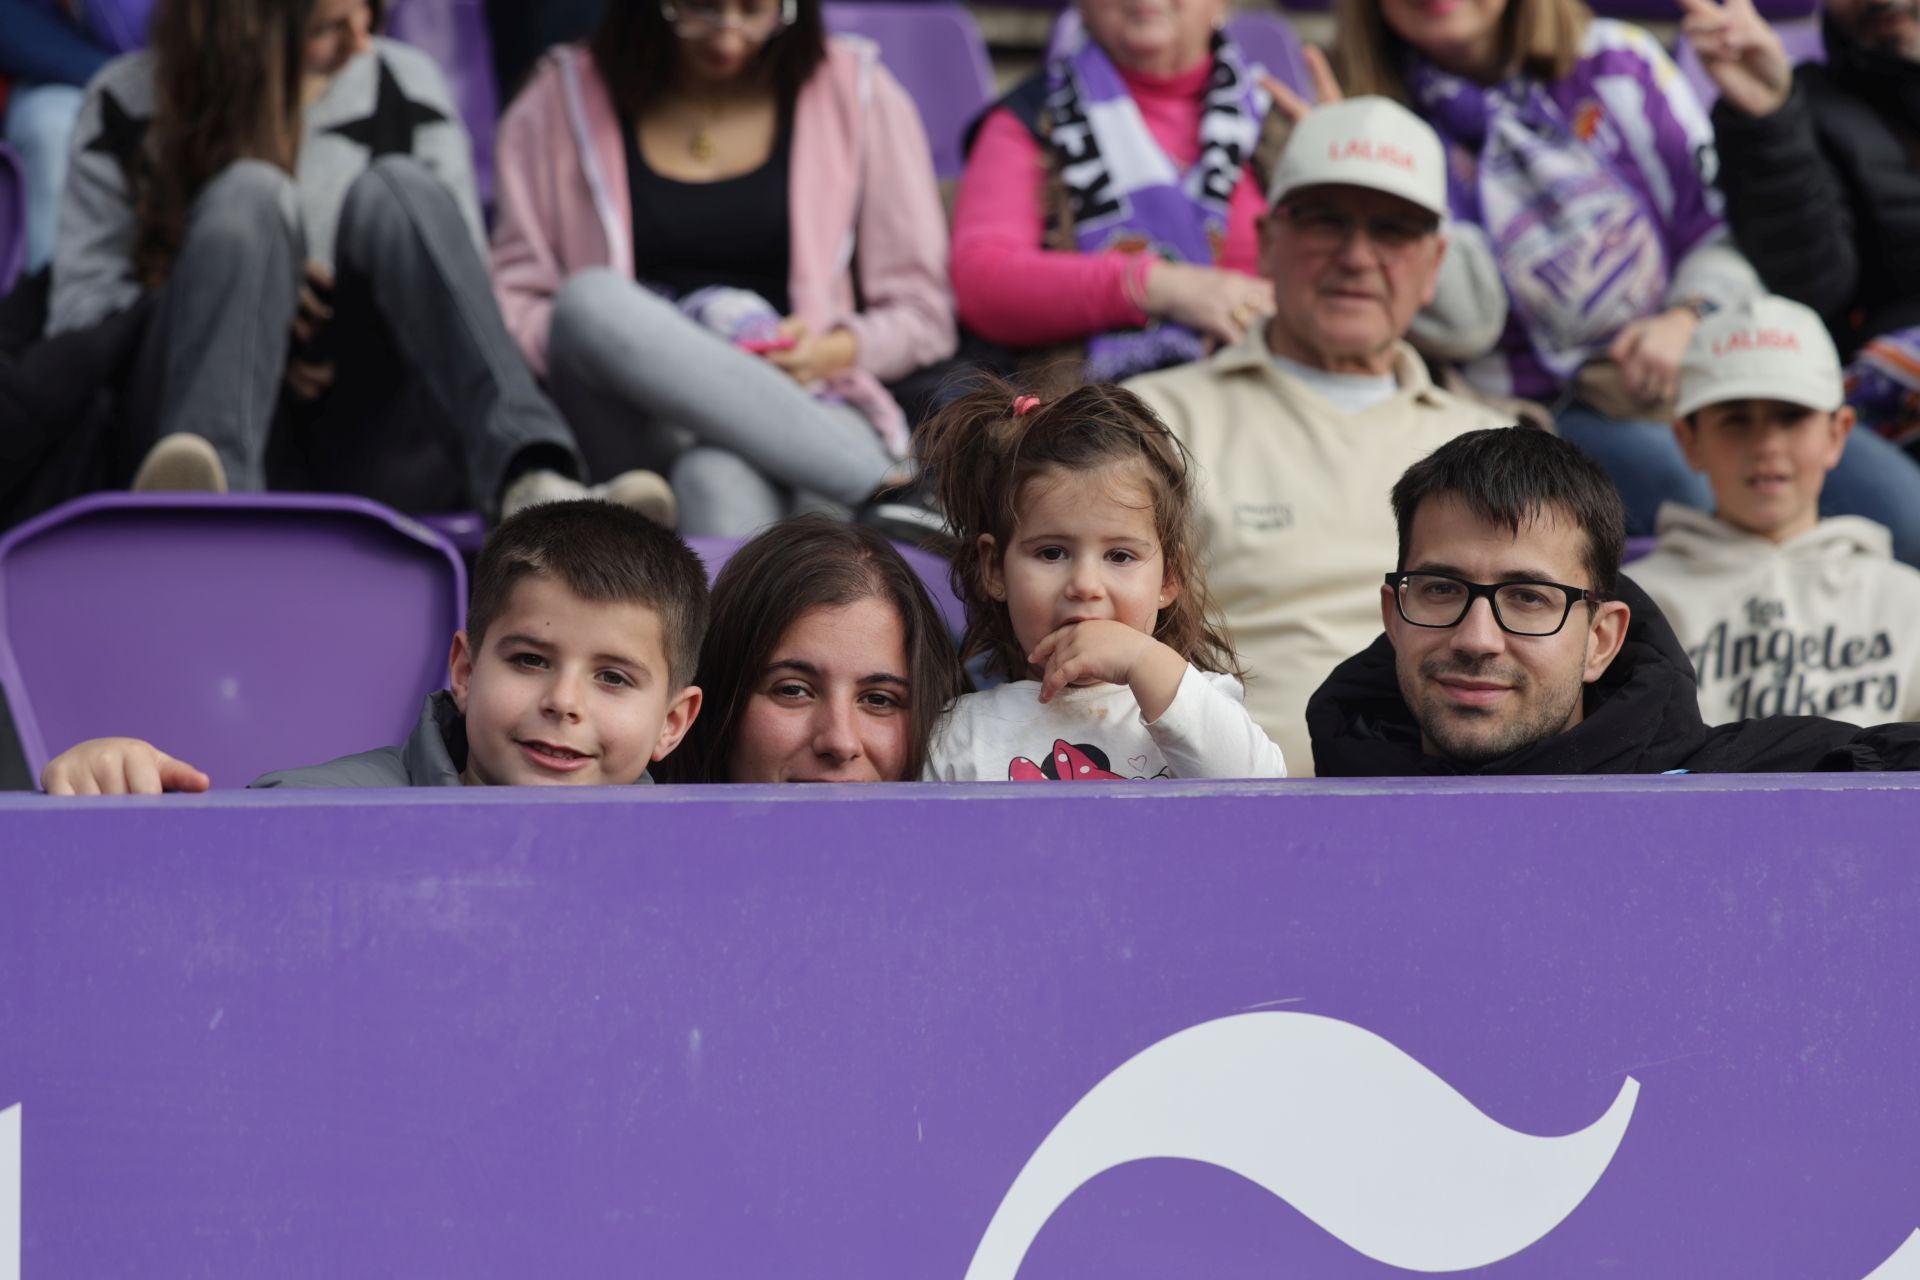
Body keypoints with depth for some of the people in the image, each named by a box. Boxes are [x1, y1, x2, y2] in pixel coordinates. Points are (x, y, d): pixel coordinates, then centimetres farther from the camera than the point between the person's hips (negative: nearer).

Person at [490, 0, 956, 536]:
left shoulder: (857, 95, 13)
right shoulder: (560, 104, 13)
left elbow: (922, 313, 13)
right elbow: (512, 304, 9)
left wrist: (832, 351, -8)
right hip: (639, 429, 2)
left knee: (718, 479, -38)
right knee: (592, 300, -32)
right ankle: (885, 488, -34)